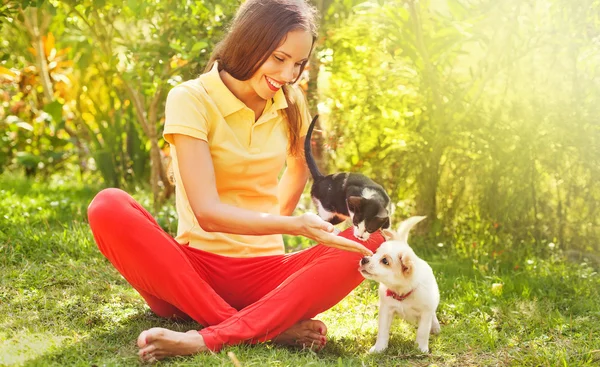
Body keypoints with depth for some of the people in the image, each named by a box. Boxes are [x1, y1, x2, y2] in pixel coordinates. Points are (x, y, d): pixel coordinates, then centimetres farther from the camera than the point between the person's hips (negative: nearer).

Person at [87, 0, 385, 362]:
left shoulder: (291, 104, 5)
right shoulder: (190, 99, -9)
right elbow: (207, 212, -19)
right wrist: (292, 225, -30)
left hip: (266, 271, 3)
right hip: (195, 269, -3)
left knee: (372, 241, -23)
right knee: (109, 208, -30)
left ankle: (208, 338, -34)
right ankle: (269, 327, -34)